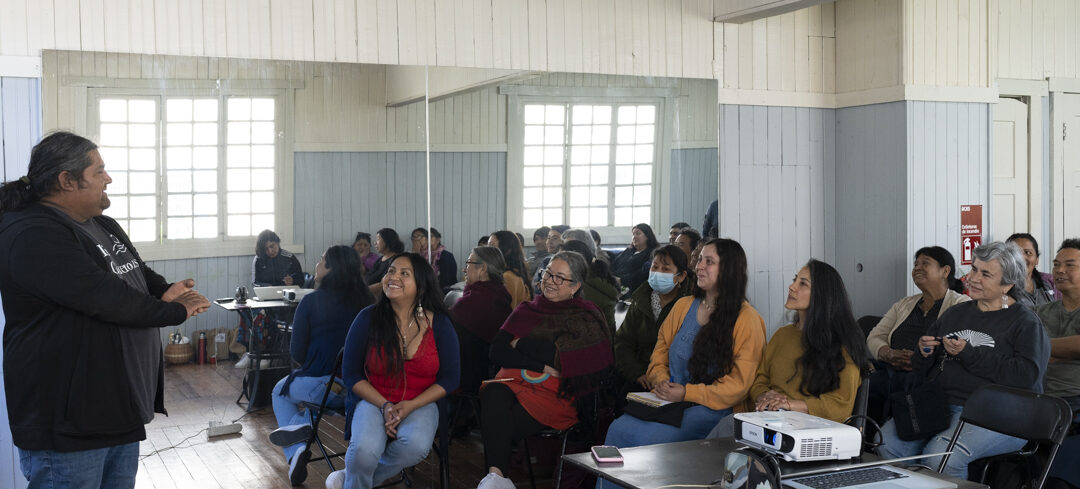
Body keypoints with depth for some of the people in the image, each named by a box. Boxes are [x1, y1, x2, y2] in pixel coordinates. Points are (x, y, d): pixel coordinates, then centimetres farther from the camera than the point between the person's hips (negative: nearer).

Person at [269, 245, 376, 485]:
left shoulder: (311, 302, -11)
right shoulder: (366, 301, 0)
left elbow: (297, 352, -7)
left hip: (323, 386, -5)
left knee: (280, 392, 29)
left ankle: (295, 452, 9)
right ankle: (300, 423, 12)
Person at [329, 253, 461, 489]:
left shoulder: (439, 324, -2)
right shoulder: (367, 319, -4)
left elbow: (450, 378, 2)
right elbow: (351, 373, 1)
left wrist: (410, 406, -12)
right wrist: (384, 405, -13)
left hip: (420, 404, 1)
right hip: (373, 400, -1)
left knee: (416, 445, -32)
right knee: (365, 449, -32)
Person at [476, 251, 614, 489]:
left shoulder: (586, 318, 9)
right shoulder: (526, 310, 20)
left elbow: (564, 356, -8)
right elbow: (496, 352, 7)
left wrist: (521, 343, 2)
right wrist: (542, 365, -6)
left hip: (555, 393, -3)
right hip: (513, 381, 3)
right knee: (493, 395, -35)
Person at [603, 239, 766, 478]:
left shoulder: (747, 320, -4)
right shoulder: (683, 306, 15)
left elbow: (739, 384, -8)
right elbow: (660, 352, 21)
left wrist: (687, 393, -15)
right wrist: (660, 380, -2)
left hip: (711, 407, -5)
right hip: (667, 401, 6)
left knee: (645, 438, -29)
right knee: (617, 429, -22)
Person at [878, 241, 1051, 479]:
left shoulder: (1027, 323, 2)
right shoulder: (955, 313, 21)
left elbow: (1027, 375, -15)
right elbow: (921, 368, 26)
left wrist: (970, 354, -14)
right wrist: (924, 353, 2)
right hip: (940, 404, 6)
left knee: (940, 456, -32)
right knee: (886, 442, -19)